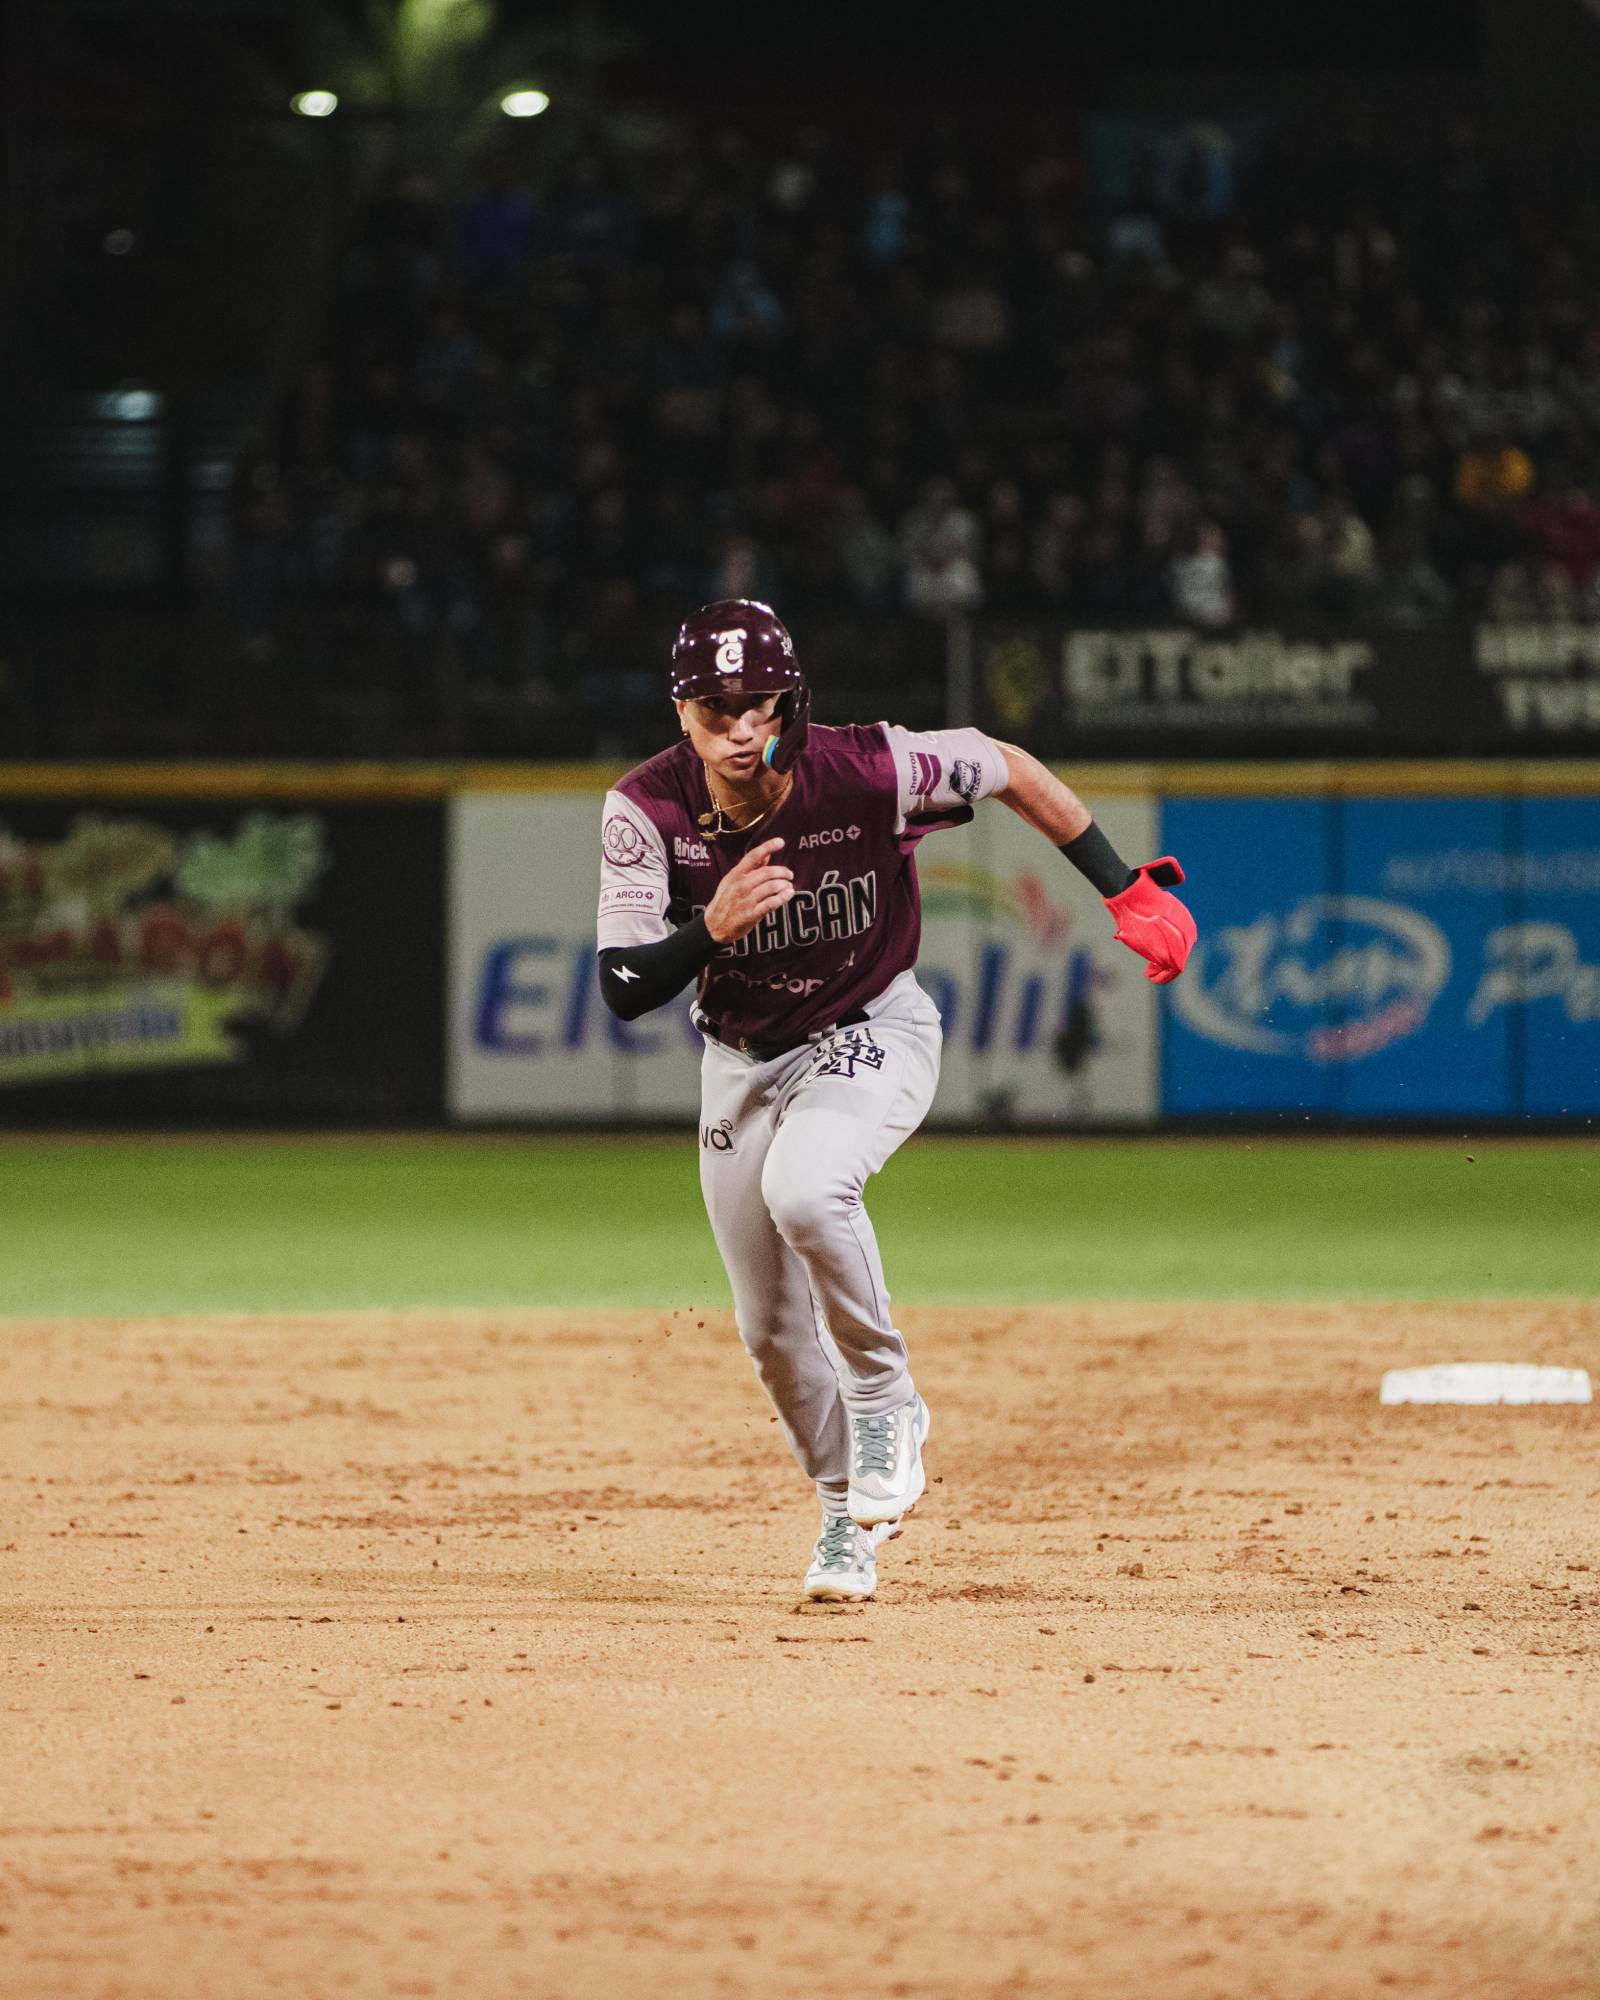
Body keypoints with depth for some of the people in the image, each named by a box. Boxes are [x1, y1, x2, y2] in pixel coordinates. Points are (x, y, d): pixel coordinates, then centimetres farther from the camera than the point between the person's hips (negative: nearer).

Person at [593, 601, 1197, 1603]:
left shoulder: (869, 772, -26)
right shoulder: (647, 812, -20)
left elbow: (1008, 767, -10)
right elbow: (625, 988, -21)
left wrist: (1129, 890, -11)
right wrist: (711, 929, -40)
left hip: (874, 1032, -4)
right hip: (742, 1060, 4)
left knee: (803, 1189, -34)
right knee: (773, 1330, 8)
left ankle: (886, 1400, -11)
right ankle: (852, 1514, 32)